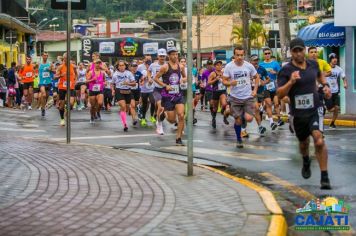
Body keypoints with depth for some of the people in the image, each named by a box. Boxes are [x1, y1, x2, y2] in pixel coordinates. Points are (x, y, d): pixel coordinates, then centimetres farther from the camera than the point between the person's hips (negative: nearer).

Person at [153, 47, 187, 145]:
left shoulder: (180, 67, 6)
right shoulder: (165, 67, -8)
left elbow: (185, 77, 22)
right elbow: (156, 78, -5)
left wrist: (183, 80, -1)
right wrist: (165, 85, -15)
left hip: (178, 94, 4)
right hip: (168, 95, -4)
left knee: (181, 115, -13)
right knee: (172, 120, 0)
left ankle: (178, 138, -2)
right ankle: (164, 114, 36)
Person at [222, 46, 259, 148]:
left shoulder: (249, 66, -5)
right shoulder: (229, 66, -8)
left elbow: (256, 77, 10)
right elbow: (224, 81, -4)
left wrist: (255, 90, 1)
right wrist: (230, 83, -26)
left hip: (248, 97, 0)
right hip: (235, 97, 0)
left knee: (249, 119, -13)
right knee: (238, 120, 2)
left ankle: (244, 115, 24)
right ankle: (239, 140, 23)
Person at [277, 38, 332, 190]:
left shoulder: (313, 64, 3)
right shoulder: (286, 71, -10)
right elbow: (280, 94, -16)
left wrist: (325, 85, 10)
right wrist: (291, 82, -30)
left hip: (315, 110, 0)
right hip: (298, 113, 0)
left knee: (319, 140, -22)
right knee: (303, 143, 19)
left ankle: (324, 177, -19)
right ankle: (306, 162, 55)